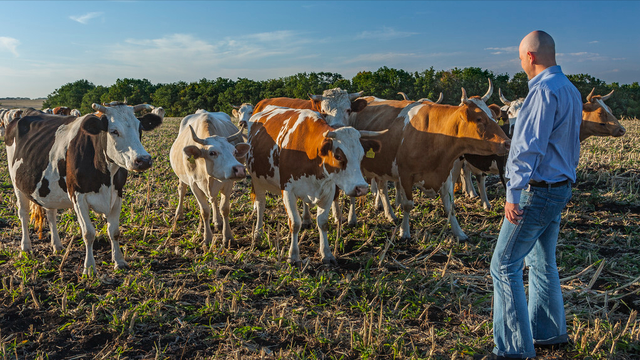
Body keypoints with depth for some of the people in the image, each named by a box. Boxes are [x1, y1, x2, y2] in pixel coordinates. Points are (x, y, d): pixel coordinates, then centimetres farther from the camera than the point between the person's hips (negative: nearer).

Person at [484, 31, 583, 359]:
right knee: (542, 263, 19)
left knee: (504, 266, -4)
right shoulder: (571, 91, 14)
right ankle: (548, 332, 32)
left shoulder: (544, 91, -18)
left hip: (536, 192, -10)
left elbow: (529, 146, -24)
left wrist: (513, 193, -25)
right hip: (559, 189, 10)